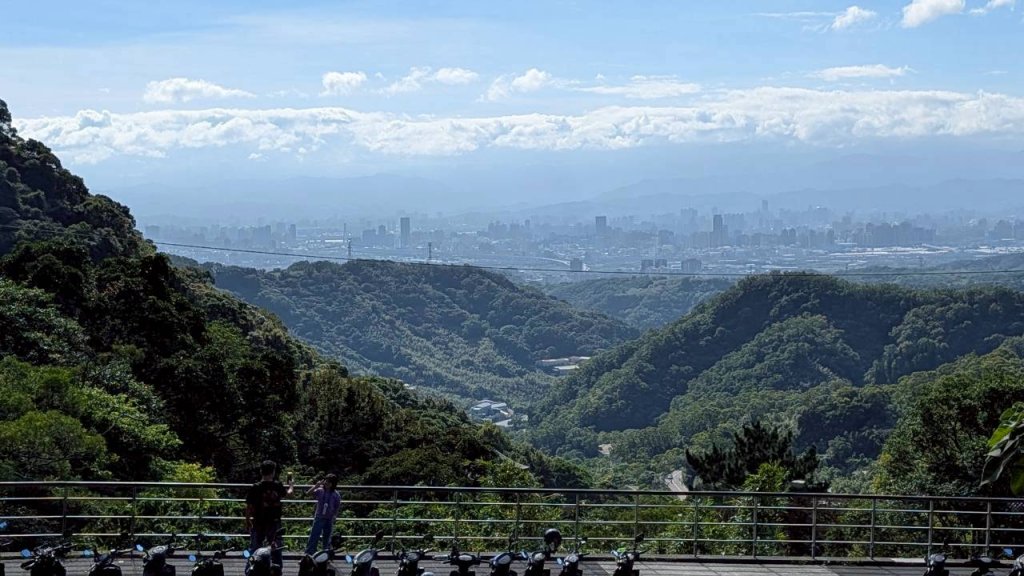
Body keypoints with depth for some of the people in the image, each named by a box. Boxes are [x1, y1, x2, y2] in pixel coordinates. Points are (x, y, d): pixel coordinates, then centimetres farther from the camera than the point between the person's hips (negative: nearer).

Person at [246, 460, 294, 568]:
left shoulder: (255, 488, -11)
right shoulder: (278, 486, -4)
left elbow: (249, 507, -8)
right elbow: (288, 493, 18)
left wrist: (247, 521, 6)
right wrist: (291, 486, 40)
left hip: (258, 524, -1)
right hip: (275, 523, 1)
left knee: (254, 550, 8)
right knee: (276, 550, 9)